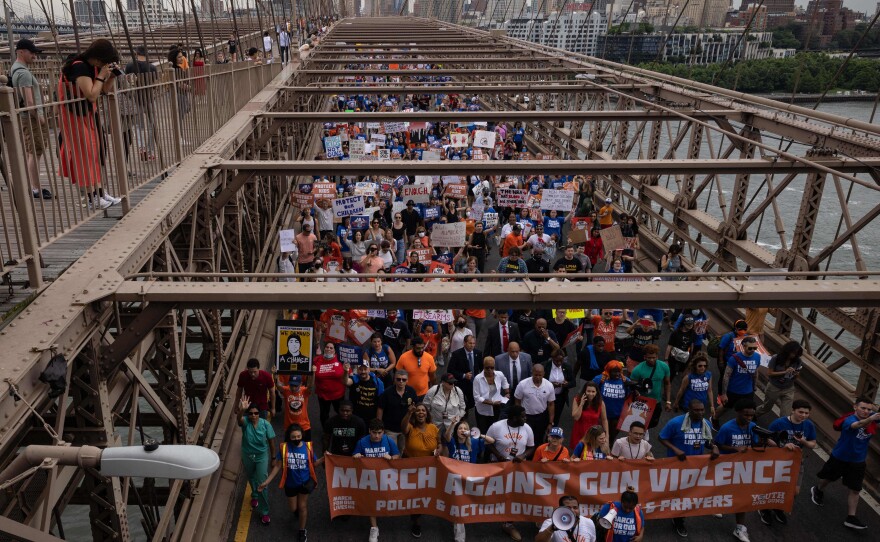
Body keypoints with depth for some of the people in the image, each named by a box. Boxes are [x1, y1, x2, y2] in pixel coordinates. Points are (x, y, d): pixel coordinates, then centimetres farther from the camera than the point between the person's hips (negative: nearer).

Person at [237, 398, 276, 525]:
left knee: (262, 484, -4)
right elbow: (239, 419, -48)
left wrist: (273, 458, -2)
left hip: (262, 456, -2)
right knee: (251, 478, 26)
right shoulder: (245, 422, -21)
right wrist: (241, 410, -71)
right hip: (247, 456, 2)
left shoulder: (265, 424, -21)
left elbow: (271, 442, -9)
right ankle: (254, 496, 58)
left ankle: (264, 512, 11)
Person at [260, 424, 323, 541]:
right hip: (290, 483, 1)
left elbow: (314, 464, -7)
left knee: (302, 506, 11)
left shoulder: (308, 446, -16)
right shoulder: (283, 447, -17)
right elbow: (277, 466, -10)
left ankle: (302, 531, 34)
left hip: (305, 482, -1)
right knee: (293, 508, 16)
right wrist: (266, 481, -11)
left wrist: (324, 458, -25)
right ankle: (302, 513, 54)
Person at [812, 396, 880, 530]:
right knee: (827, 478, 21)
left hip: (858, 462, 3)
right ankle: (818, 491, 52)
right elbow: (857, 425, -57)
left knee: (854, 489, 3)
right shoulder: (849, 419, -33)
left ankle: (851, 518, 12)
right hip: (839, 458, -3)